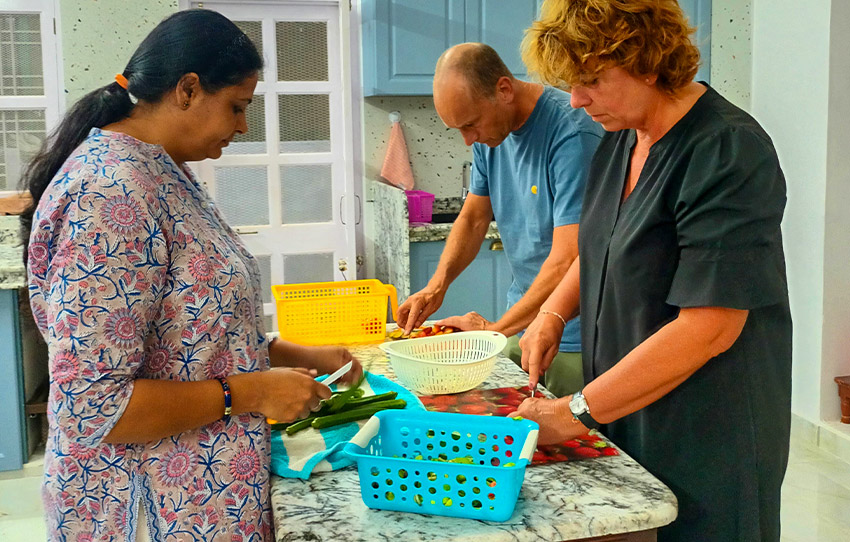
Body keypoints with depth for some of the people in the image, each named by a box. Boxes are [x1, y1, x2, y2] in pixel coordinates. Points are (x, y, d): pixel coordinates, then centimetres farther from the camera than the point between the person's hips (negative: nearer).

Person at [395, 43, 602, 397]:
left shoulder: (571, 134, -23)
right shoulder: (490, 131, 2)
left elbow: (567, 261, -25)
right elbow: (474, 217, 11)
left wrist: (497, 328, -18)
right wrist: (437, 285, -4)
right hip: (522, 320, 7)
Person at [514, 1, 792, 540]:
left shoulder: (729, 153, -21)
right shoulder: (620, 140, 5)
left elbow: (708, 328, -26)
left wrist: (576, 412, -22)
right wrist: (554, 314, 1)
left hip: (706, 443, -7)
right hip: (624, 424, 7)